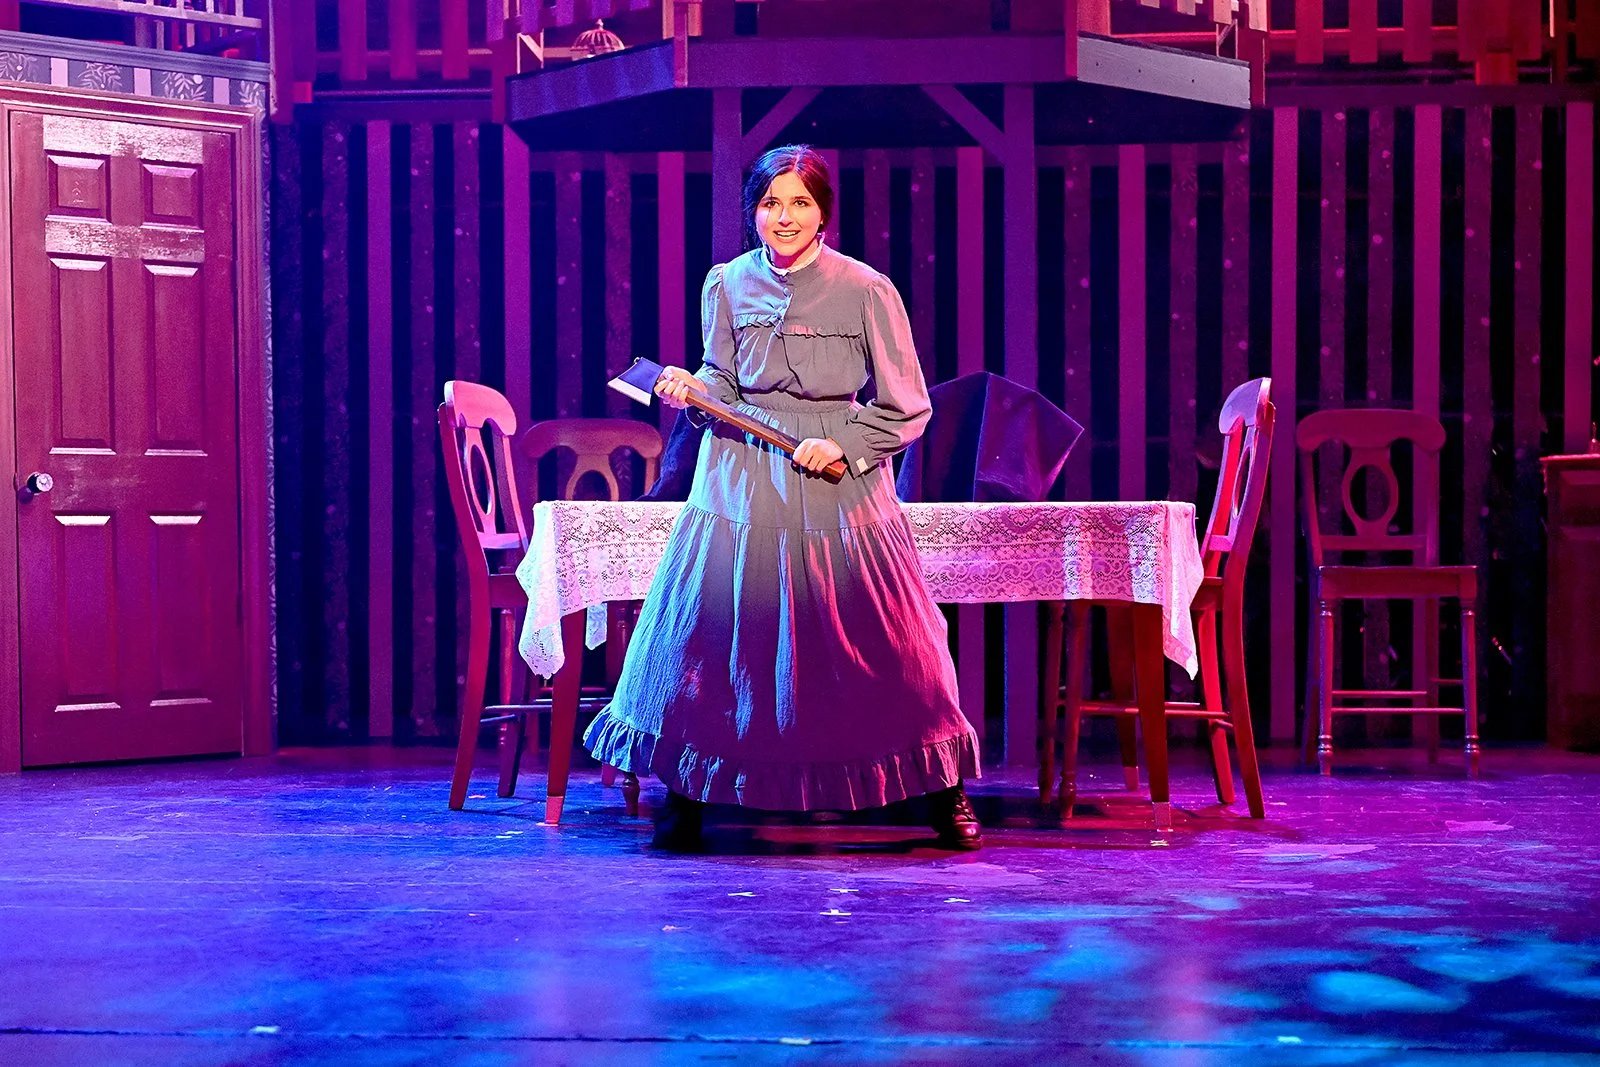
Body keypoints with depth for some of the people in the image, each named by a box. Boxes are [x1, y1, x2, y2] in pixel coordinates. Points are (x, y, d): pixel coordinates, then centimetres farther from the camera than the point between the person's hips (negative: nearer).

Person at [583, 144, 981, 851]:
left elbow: (906, 409, -2)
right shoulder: (726, 285, 3)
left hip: (837, 480, -2)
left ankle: (946, 796, 18)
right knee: (709, 631, -2)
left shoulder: (865, 290, -6)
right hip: (743, 482, 2)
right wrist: (690, 391, -9)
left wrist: (843, 446, -14)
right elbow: (725, 388, 11)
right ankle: (684, 799, 13)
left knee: (885, 647, 1)